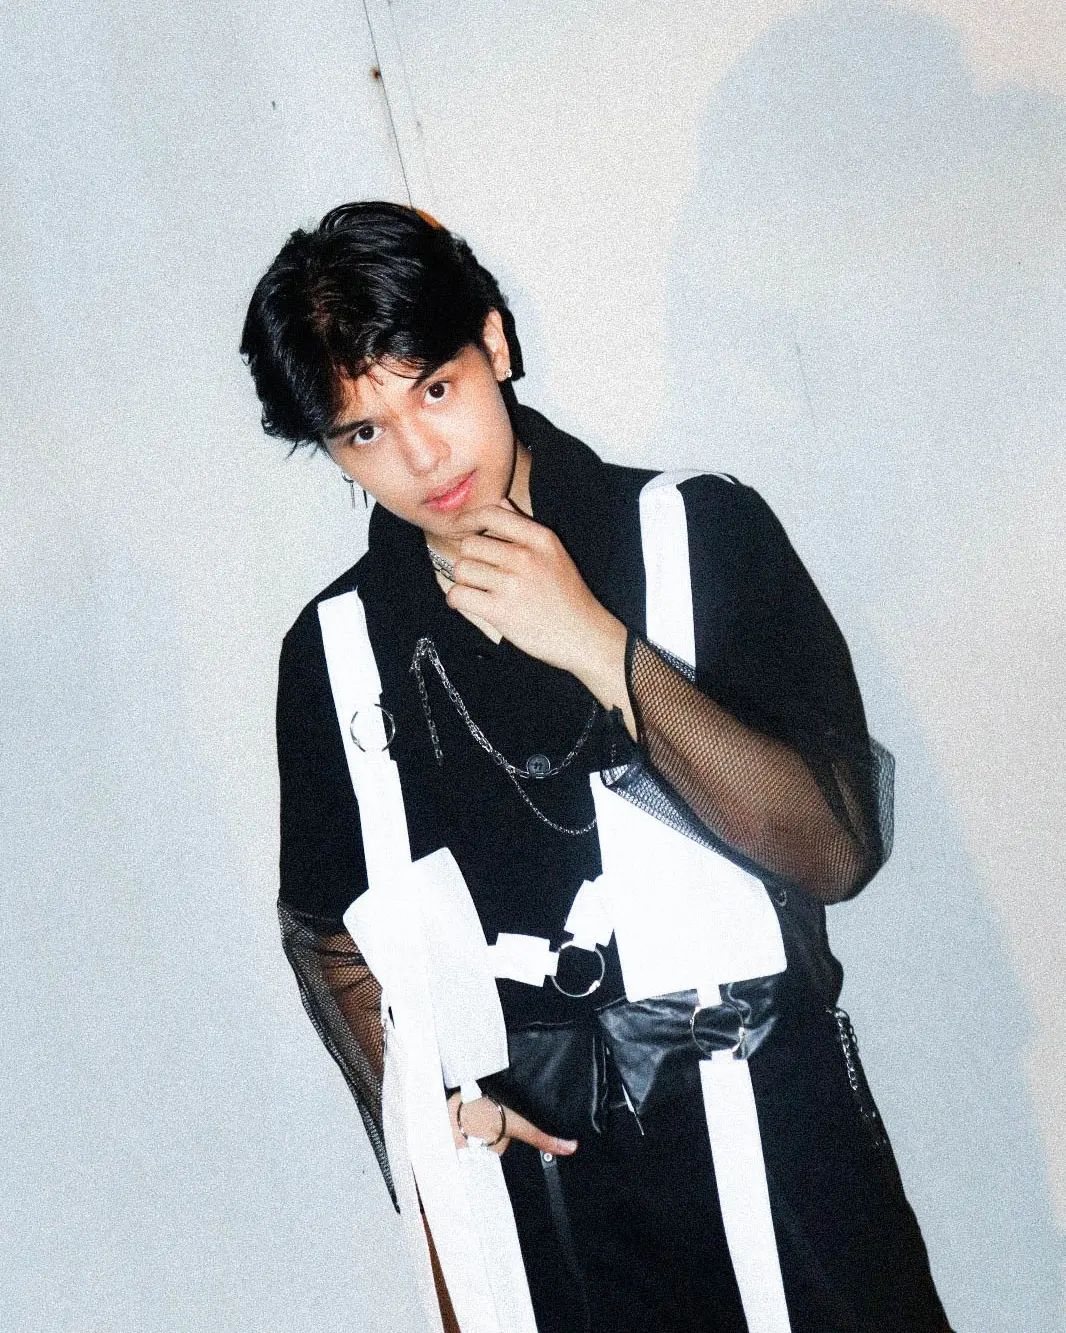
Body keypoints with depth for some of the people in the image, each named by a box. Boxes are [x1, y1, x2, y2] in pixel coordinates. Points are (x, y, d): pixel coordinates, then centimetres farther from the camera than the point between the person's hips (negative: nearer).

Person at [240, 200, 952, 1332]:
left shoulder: (701, 532, -7)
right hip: (525, 1176, 2)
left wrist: (599, 647, -20)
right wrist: (423, 1102, -2)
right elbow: (327, 929, 13)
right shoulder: (335, 648, 1)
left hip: (763, 1145, -1)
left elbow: (836, 846, -13)